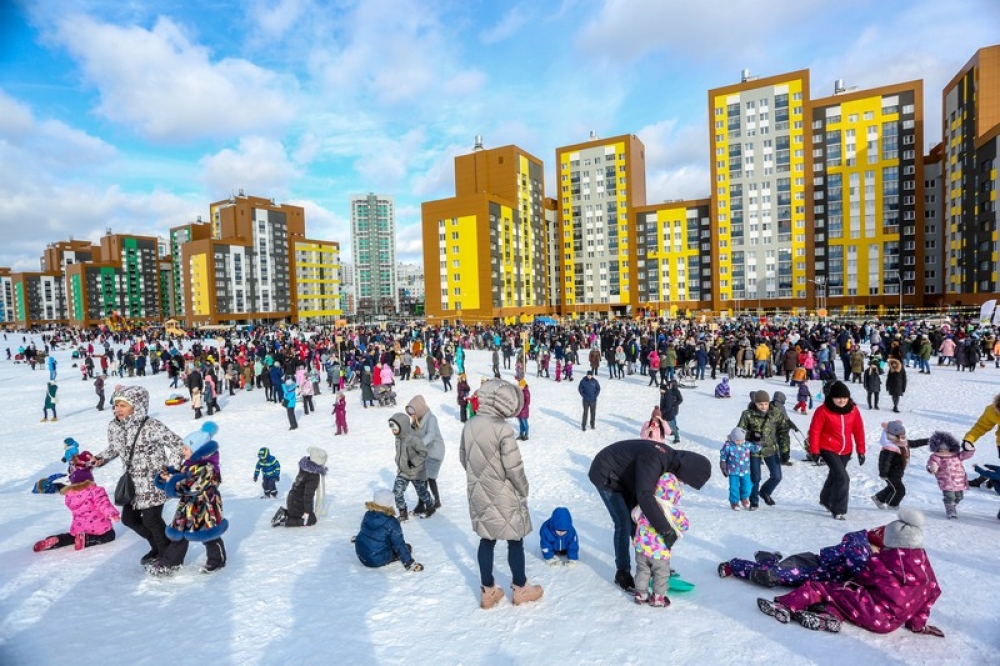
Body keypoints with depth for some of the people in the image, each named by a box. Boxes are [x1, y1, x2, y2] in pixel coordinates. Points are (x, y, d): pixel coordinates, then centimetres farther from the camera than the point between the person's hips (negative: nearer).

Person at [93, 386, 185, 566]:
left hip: (154, 482, -8)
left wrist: (172, 469, -23)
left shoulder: (151, 426, -24)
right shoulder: (114, 427, 0)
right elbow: (114, 448, 19)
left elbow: (176, 443, -19)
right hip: (133, 482, 8)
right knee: (128, 518, 15)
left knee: (151, 519, -2)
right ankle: (158, 546, 37)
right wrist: (100, 459, 2)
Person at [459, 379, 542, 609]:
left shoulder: (469, 426, -3)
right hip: (503, 496, -6)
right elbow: (514, 467, -21)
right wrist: (523, 490, -4)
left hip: (479, 495, 6)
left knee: (486, 540, 18)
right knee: (515, 541, 13)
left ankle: (488, 590, 29)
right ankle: (520, 589, 29)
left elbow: (463, 459, 7)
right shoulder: (503, 429, -24)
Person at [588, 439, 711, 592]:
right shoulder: (653, 459, -38)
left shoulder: (670, 457, -10)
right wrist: (666, 530, -44)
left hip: (623, 477, 8)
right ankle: (622, 573, 6)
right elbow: (644, 496, -48)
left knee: (634, 520, 13)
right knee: (624, 524, -8)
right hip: (606, 477, -8)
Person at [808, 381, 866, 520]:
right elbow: (815, 430, -13)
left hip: (845, 451, 5)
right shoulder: (823, 411, -17)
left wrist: (861, 450, 4)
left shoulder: (853, 410, -3)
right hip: (828, 449, -5)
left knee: (835, 475, 21)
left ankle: (826, 499, 45)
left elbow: (858, 430, 3)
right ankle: (839, 510, -5)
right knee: (842, 478, -16)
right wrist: (814, 450, -13)